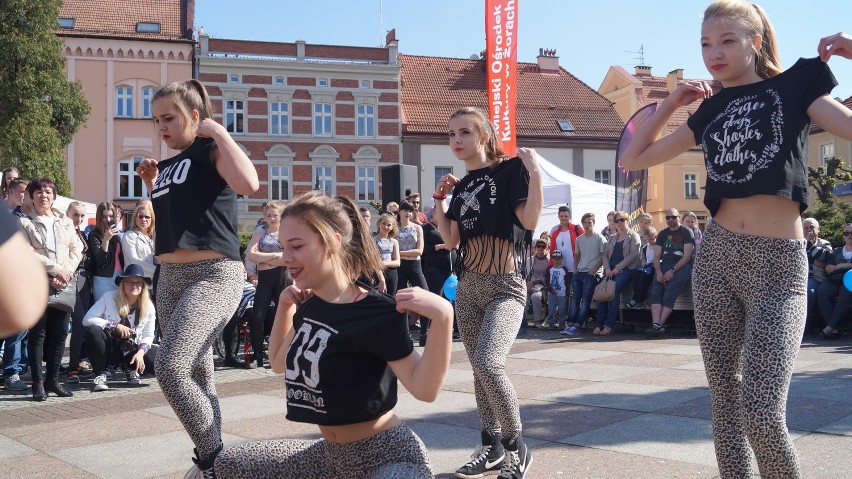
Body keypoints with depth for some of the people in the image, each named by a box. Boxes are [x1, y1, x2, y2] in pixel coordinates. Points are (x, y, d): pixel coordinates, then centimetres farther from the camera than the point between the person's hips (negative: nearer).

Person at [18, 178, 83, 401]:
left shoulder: (66, 222, 16)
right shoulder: (24, 222, 3)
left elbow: (76, 250, 9)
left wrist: (67, 272, -8)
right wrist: (57, 269, -15)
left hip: (64, 284, 4)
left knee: (60, 333, 3)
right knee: (38, 333, -2)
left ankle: (52, 379, 12)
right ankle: (38, 382, 3)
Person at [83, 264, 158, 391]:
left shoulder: (148, 306, -3)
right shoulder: (109, 298, -11)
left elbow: (148, 335, 0)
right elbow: (87, 319, -20)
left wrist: (140, 353, -20)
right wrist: (116, 326, -27)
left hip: (132, 350, 2)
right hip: (109, 349, -2)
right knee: (93, 331, -33)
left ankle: (130, 368, 11)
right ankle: (100, 375, -16)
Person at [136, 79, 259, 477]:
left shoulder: (210, 151, -5)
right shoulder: (167, 166, 18)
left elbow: (248, 184, -27)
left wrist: (219, 132, -16)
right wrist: (152, 185, 15)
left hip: (214, 275, -9)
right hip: (171, 277, 9)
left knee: (170, 368, -22)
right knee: (198, 376, 12)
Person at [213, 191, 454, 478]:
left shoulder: (377, 313, -21)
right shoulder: (309, 307, 3)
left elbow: (423, 388, -27)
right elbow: (279, 363, 21)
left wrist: (442, 316, -38)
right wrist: (285, 305, 11)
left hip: (388, 456, -8)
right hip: (333, 454, 9)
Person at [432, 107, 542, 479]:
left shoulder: (510, 169, -5)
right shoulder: (463, 185, 14)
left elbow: (530, 220, -14)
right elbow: (451, 238, 14)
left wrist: (535, 173, -22)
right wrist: (439, 200, 7)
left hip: (504, 288, -7)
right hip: (468, 287, 7)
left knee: (488, 364, -24)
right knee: (480, 370, 10)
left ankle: (517, 446, -6)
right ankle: (492, 447, 23)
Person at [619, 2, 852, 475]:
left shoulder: (793, 86, 4)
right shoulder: (710, 110, 14)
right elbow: (632, 158, 17)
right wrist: (669, 103, 10)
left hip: (779, 263, -4)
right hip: (717, 257, 5)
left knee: (761, 414, -15)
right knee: (725, 402, 7)